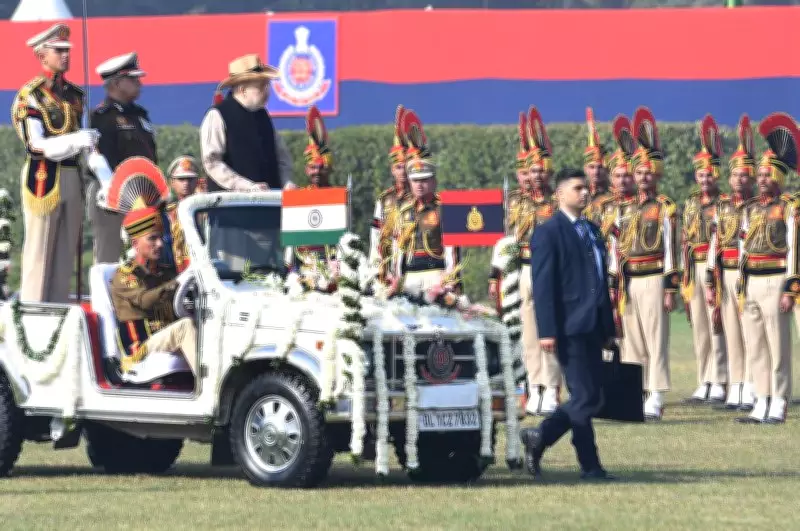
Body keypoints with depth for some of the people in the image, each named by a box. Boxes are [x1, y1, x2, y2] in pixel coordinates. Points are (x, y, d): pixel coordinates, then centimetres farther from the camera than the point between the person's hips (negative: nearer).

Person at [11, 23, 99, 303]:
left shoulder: (75, 94, 14)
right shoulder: (30, 95, -7)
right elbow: (36, 146, -15)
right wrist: (77, 140, -24)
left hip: (73, 178, 7)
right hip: (44, 177, -7)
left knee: (66, 252, 8)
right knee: (39, 252, -5)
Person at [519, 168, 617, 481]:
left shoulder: (592, 231, 18)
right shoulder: (548, 233, -7)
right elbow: (543, 285, -12)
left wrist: (608, 327, 18)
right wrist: (547, 331, -18)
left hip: (592, 328, 8)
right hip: (569, 328, -8)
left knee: (591, 398, 7)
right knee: (586, 398, -8)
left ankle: (538, 438, 17)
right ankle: (590, 465, 2)